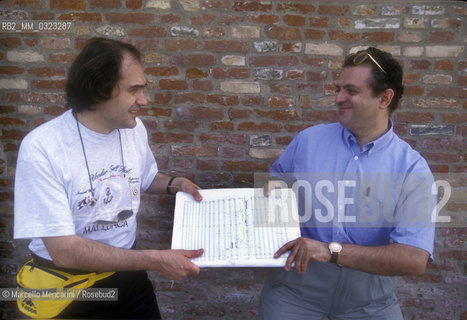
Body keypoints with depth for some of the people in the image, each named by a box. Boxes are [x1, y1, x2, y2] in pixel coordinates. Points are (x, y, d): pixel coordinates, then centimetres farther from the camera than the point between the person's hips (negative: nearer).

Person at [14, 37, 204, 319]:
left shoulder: (134, 128, -8)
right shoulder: (41, 148, -25)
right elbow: (64, 251, -27)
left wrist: (174, 183, -8)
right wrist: (155, 260, -30)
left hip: (127, 268, 5)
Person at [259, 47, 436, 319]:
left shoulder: (413, 169, -10)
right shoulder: (309, 139, -2)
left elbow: (415, 259, -19)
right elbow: (278, 176, 15)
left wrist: (331, 251, -27)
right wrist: (275, 187, -10)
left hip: (368, 296, 0)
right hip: (297, 280, 1)